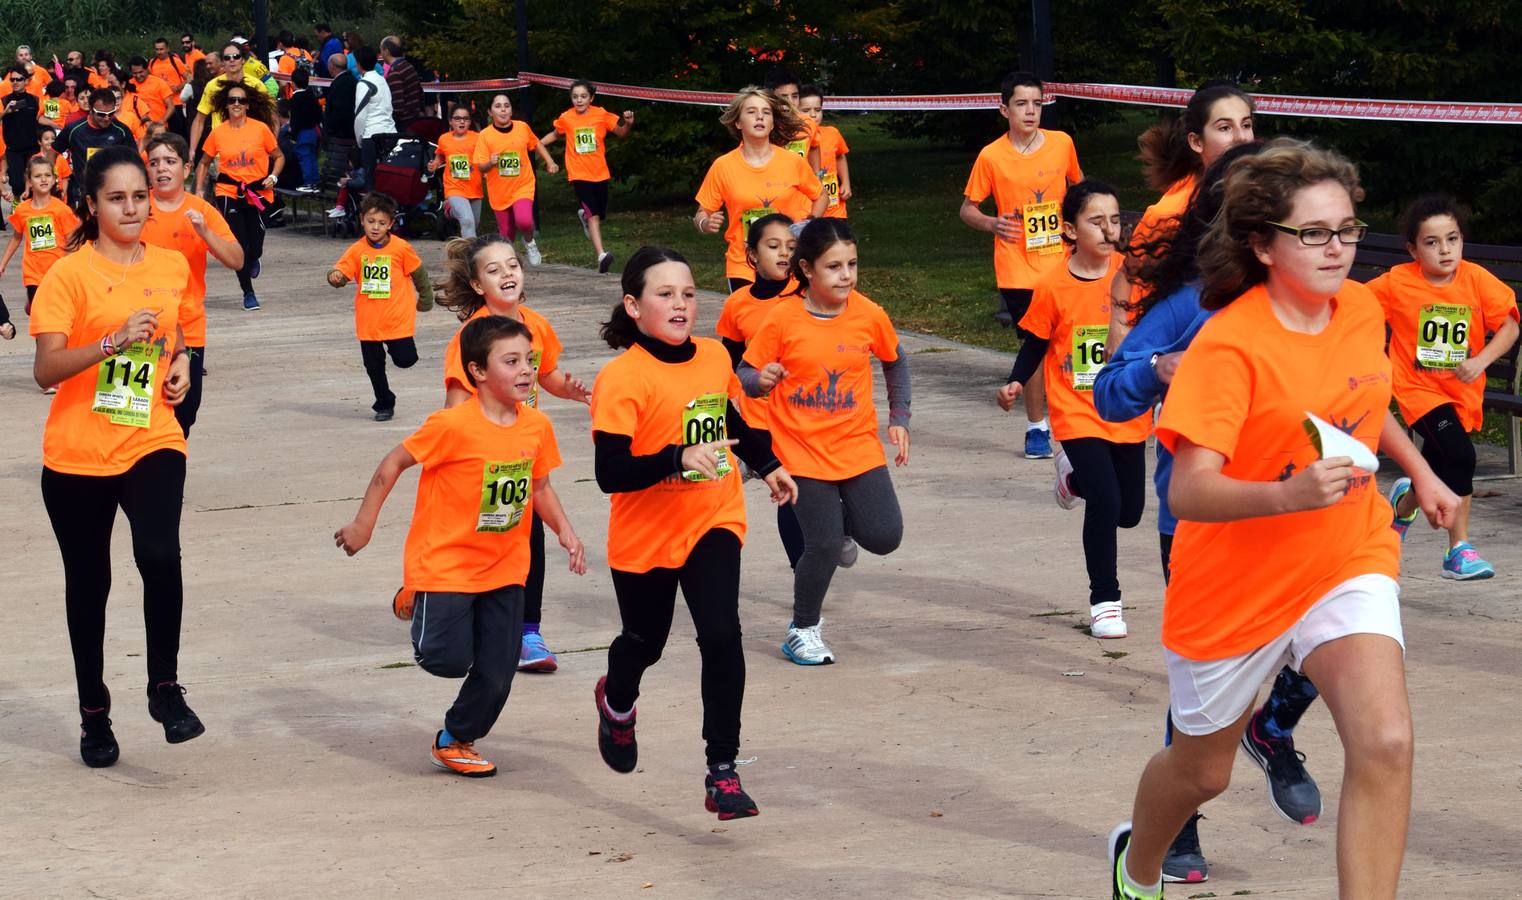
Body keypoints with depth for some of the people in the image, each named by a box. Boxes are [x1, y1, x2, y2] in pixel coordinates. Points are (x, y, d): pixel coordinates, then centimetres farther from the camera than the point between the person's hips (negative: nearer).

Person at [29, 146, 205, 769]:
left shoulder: (171, 267, 6)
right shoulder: (69, 274, -7)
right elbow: (45, 370, -16)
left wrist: (180, 362, 6)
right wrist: (113, 341, -27)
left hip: (152, 445, 2)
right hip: (78, 455, -2)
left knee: (159, 555, -23)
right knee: (89, 583, 9)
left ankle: (165, 688, -5)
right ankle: (94, 713, 26)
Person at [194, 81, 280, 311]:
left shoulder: (261, 129, -2)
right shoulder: (218, 133, 2)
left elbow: (278, 157, 9)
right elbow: (204, 163, 14)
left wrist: (273, 177, -8)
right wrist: (199, 191, 6)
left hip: (258, 193, 0)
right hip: (228, 193, 0)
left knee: (255, 248, -1)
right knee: (239, 246, -8)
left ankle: (252, 261, 38)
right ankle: (248, 294, 7)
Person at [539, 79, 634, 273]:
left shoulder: (601, 115, -2)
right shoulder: (566, 118, -1)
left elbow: (621, 133, 6)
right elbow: (554, 135, 19)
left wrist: (628, 123, -14)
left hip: (600, 174, 3)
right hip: (579, 175, -2)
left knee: (599, 215, 12)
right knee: (593, 214, -18)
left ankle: (584, 214, 47)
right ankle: (601, 256, -26)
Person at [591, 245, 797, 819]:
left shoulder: (715, 357, -1)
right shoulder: (622, 380, -20)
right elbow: (610, 474, -27)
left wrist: (767, 466, 29)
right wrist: (679, 458, -38)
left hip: (713, 523, 3)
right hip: (644, 535, -3)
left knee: (722, 636, -16)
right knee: (645, 642, 18)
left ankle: (722, 772, -9)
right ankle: (617, 703, 55)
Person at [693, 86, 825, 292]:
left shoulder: (793, 161, 0)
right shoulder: (722, 167, -2)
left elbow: (820, 196, 16)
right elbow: (702, 214, 4)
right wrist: (706, 225, -18)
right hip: (742, 266, -1)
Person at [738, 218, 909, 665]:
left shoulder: (869, 315, -4)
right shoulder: (782, 319, -11)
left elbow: (895, 361, 14)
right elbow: (745, 375, -5)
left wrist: (899, 418, 10)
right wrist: (761, 380, -27)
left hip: (859, 446, 3)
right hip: (803, 450, -3)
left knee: (884, 537, -8)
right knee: (823, 545, -8)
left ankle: (838, 516, 26)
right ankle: (804, 628, 15)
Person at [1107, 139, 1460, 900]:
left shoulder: (1360, 309, -4)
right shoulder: (1229, 345, -24)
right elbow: (1187, 492, -33)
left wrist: (1420, 473, 25)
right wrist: (1291, 495, -48)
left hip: (1348, 558, 4)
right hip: (1236, 579, -4)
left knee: (1384, 744, -22)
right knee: (1201, 769, 18)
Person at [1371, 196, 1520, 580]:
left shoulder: (1476, 279, -10)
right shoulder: (1397, 282, -13)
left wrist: (1481, 361, -21)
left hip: (1461, 391, 4)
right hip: (1419, 389, -4)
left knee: (1436, 469, 15)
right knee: (1460, 454, -23)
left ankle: (1404, 503, 50)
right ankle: (1459, 551, -15)